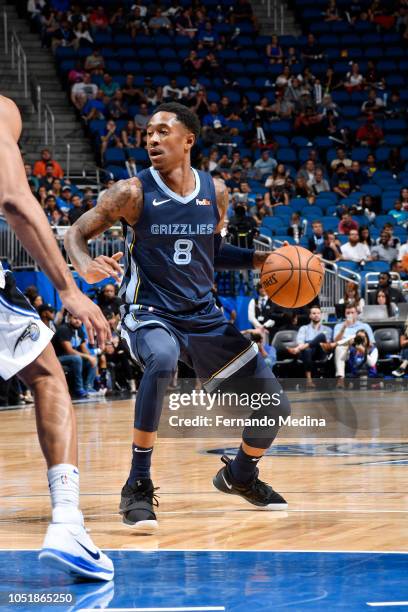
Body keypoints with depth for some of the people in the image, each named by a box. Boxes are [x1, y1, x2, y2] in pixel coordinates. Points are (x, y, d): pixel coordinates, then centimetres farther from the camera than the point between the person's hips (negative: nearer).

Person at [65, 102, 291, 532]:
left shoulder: (214, 192, 2)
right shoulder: (133, 192, -10)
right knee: (163, 359, -41)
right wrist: (86, 267, -26)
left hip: (204, 317, 5)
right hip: (149, 314, -5)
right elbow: (76, 233, -5)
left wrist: (257, 260, 3)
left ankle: (240, 475, 35)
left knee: (274, 404, 2)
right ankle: (138, 486, -31)